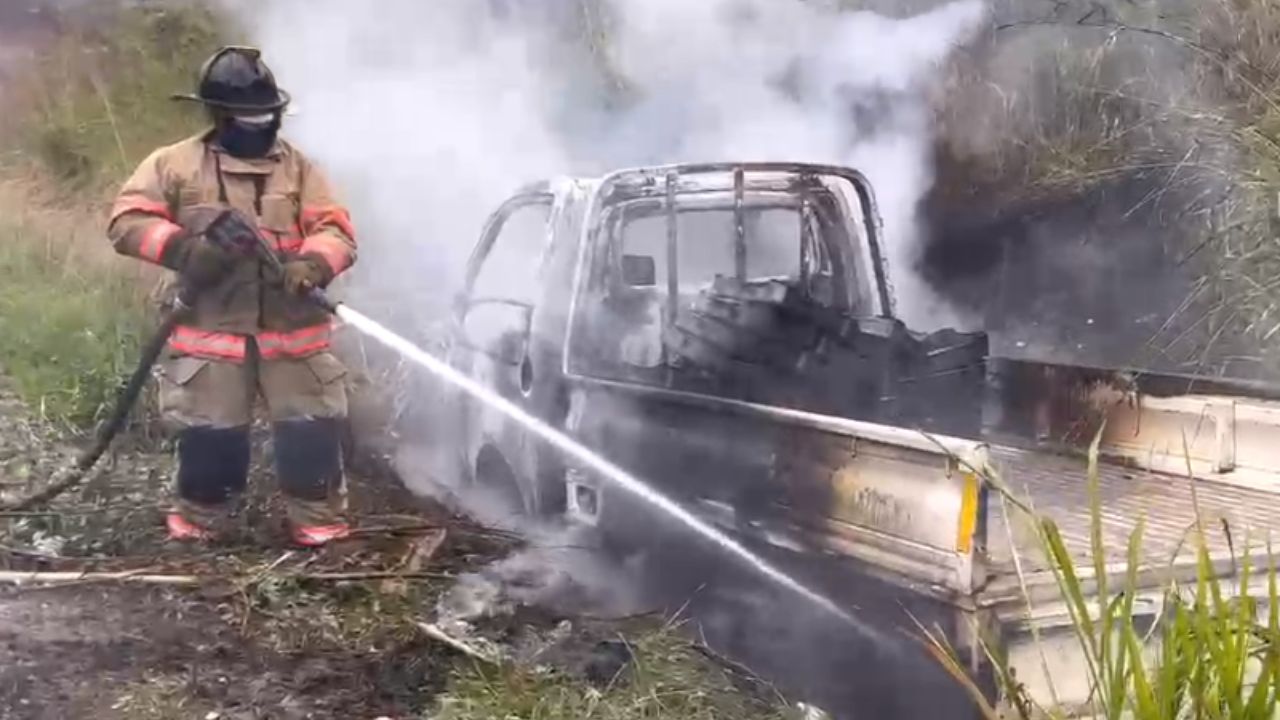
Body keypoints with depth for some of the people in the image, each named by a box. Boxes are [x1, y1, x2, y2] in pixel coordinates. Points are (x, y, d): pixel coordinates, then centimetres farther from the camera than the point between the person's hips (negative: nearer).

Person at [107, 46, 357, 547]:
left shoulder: (298, 167, 7)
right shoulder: (177, 164, 4)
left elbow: (337, 229, -2)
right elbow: (126, 221, 0)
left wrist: (312, 264, -24)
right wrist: (183, 247, -16)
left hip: (291, 329, 1)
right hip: (212, 330, -1)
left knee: (311, 428, -1)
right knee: (208, 432, 6)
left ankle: (319, 521, 11)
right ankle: (198, 518, 26)